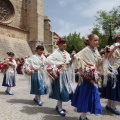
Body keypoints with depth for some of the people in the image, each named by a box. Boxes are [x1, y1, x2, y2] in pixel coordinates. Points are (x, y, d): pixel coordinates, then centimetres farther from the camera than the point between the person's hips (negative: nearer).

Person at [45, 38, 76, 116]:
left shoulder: (66, 54, 10)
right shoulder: (56, 53, -10)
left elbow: (70, 64, 8)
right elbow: (47, 60, -21)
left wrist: (72, 59, -10)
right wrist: (56, 65, -20)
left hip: (66, 75, 7)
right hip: (59, 74, -7)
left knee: (67, 91, 12)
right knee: (61, 91, -2)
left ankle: (58, 106, 29)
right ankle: (60, 108, 13)